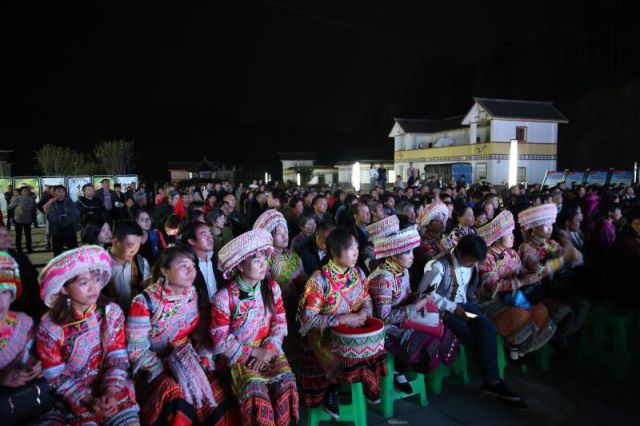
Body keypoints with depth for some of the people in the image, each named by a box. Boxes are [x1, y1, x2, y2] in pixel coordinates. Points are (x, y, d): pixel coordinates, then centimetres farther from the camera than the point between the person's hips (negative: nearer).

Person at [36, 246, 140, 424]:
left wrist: (110, 391, -19)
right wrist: (88, 400, -17)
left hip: (112, 386, 2)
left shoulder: (112, 312, -4)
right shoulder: (49, 327, -10)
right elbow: (55, 378, -7)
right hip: (73, 396, -1)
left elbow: (118, 359, -4)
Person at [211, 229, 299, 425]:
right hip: (238, 355, -3)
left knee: (286, 380, -22)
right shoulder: (224, 297, -11)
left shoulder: (272, 288, 2)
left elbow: (280, 322, 2)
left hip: (268, 349, 3)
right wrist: (252, 352, -12)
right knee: (254, 387, -28)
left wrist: (269, 349, -13)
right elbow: (220, 340, -9)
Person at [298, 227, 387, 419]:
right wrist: (342, 319, -24)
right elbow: (308, 318, -19)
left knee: (377, 347, -16)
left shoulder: (358, 273, 1)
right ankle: (332, 392, 3)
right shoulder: (320, 279, -19)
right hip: (324, 334, -6)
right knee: (348, 356, -29)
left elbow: (367, 300, 13)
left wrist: (364, 311, -11)